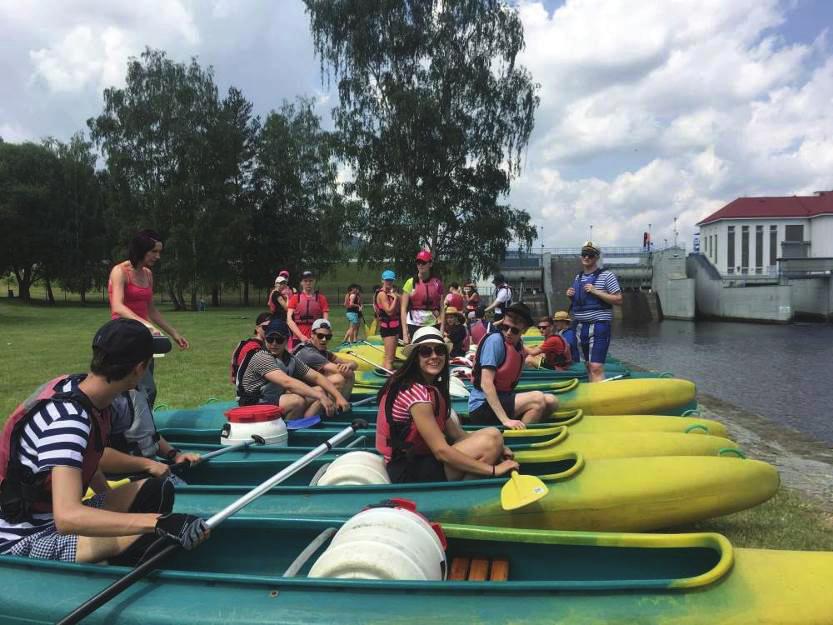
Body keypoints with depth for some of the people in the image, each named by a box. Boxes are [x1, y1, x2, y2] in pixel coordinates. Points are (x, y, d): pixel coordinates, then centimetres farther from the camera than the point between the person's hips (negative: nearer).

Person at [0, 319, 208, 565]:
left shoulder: (90, 397, -2)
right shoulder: (67, 418, -28)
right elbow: (67, 518, -39)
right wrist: (158, 522, -46)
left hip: (52, 516, 9)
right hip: (21, 544, -9)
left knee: (157, 490, -2)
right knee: (147, 538, -28)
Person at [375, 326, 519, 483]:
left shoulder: (430, 387, 11)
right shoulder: (416, 392, -19)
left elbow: (455, 433, 8)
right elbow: (441, 451, -23)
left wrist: (496, 448, -3)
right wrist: (493, 469, -19)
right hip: (408, 473, -9)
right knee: (492, 437, -20)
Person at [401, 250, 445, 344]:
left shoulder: (437, 283, 5)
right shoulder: (411, 282, 0)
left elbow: (442, 309, 5)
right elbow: (403, 309, -1)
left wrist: (442, 330, -3)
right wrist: (405, 332, -8)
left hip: (433, 325, 1)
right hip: (414, 325, -1)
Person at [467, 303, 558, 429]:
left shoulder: (518, 344, 8)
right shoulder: (495, 340, -16)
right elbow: (486, 384, -24)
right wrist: (505, 420, -29)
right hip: (483, 406, -8)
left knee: (550, 402, 2)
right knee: (537, 398, -22)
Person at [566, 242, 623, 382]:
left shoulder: (606, 275, -3)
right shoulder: (578, 277, 16)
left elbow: (618, 300, -8)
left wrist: (596, 291, -17)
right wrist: (571, 296, 5)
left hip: (599, 325, -7)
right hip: (581, 327, 7)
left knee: (596, 368, -15)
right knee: (588, 365, 12)